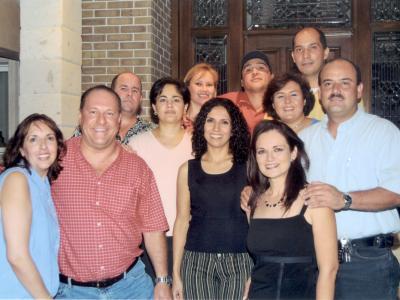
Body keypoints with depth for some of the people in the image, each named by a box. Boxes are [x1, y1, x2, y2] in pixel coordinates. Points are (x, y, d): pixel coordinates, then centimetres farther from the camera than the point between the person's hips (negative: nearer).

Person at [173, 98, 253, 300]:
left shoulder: (246, 168, 2)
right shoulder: (188, 170, 4)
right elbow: (182, 221, 5)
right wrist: (176, 273, 3)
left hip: (238, 262, -1)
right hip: (196, 262, 1)